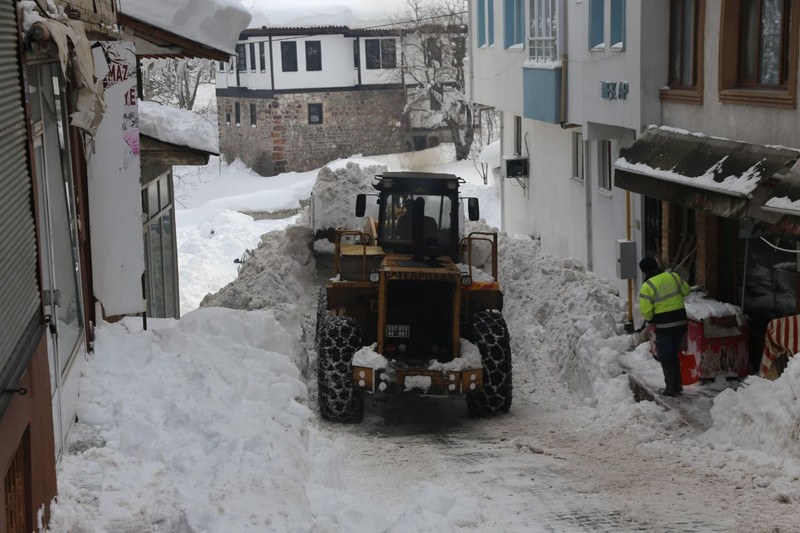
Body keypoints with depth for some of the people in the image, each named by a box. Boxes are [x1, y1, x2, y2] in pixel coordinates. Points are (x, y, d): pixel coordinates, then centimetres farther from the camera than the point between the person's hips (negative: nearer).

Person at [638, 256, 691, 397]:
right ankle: (677, 385, 26)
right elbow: (686, 291, 13)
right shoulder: (673, 276, 1)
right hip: (680, 322, 5)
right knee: (674, 355, 20)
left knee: (666, 358, 7)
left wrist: (650, 319, 7)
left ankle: (671, 388, 9)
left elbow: (646, 311, -14)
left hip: (663, 326, -5)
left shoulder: (647, 286, -14)